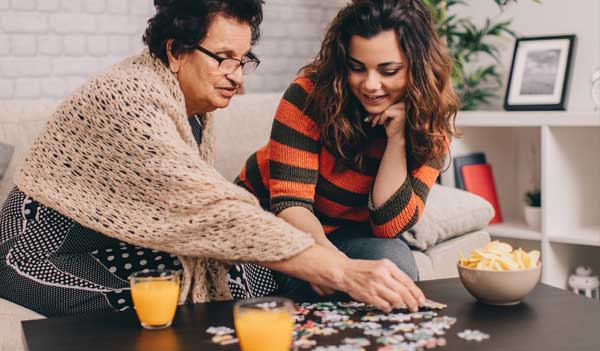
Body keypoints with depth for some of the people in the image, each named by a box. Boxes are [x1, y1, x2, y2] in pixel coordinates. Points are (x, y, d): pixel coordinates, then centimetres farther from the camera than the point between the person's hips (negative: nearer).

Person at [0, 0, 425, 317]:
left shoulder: (194, 102, 1)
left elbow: (189, 206, 2)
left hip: (120, 241, 8)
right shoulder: (131, 97, -29)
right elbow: (213, 210, -38)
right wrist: (345, 273, -43)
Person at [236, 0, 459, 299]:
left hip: (346, 236, 2)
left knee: (394, 259, -30)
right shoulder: (311, 94, -21)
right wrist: (323, 251, -46)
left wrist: (397, 138, -27)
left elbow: (389, 226, -17)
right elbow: (290, 202, -25)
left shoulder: (431, 125, -12)